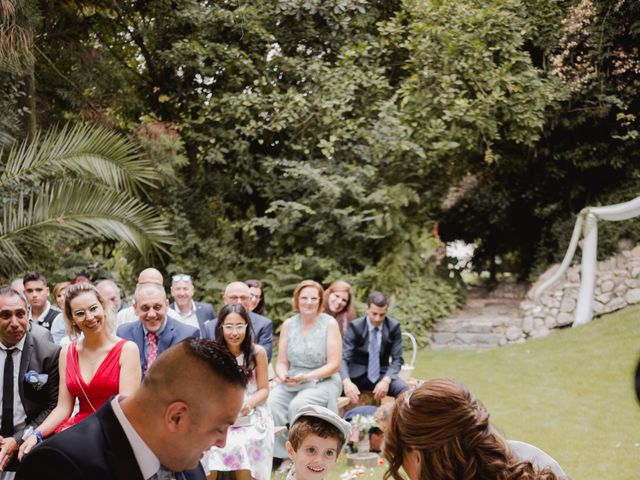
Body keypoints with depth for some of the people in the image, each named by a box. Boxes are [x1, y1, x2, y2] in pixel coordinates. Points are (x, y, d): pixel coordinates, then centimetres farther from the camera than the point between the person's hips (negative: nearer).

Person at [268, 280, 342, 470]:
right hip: (291, 383, 4)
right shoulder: (288, 324, 7)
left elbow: (334, 365, -7)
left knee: (298, 405, -33)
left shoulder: (329, 324, -4)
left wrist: (307, 377, -19)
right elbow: (281, 362, 9)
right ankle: (284, 454, -14)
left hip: (323, 381, -3)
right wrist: (284, 376, -14)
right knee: (269, 403, -26)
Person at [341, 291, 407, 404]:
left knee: (405, 390, -29)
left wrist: (386, 380, -23)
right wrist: (347, 382, -39)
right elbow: (343, 358, -18)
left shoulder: (394, 326, -4)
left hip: (382, 374, 2)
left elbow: (397, 359, -2)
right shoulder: (355, 326, -11)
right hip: (357, 375, -2)